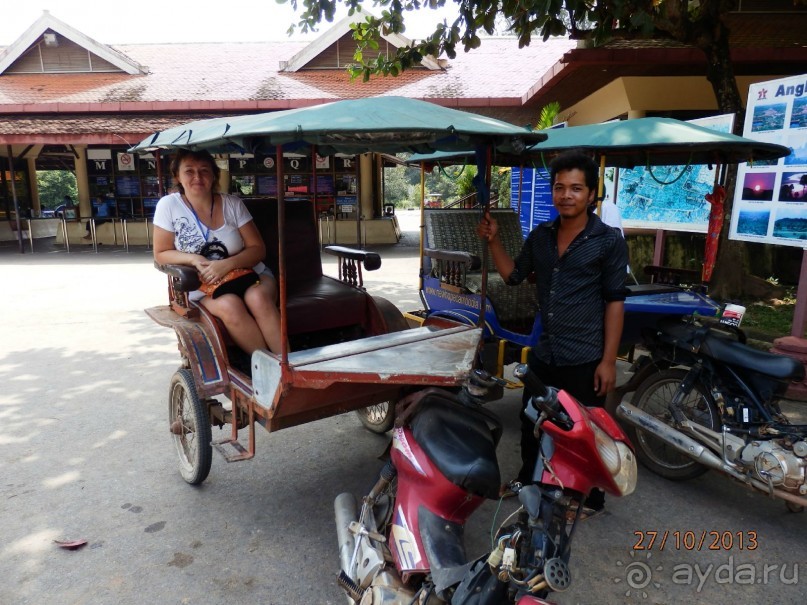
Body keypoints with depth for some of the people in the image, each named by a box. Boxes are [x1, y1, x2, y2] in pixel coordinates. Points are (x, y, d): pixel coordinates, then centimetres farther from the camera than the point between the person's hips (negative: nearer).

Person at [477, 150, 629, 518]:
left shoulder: (609, 241, -10)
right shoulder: (540, 236, 5)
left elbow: (614, 302, -10)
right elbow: (513, 275, 15)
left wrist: (608, 360, -13)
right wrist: (493, 240, 0)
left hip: (585, 360, -5)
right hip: (543, 354, 6)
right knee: (531, 425, 20)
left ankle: (590, 499, 33)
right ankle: (528, 484, 43)